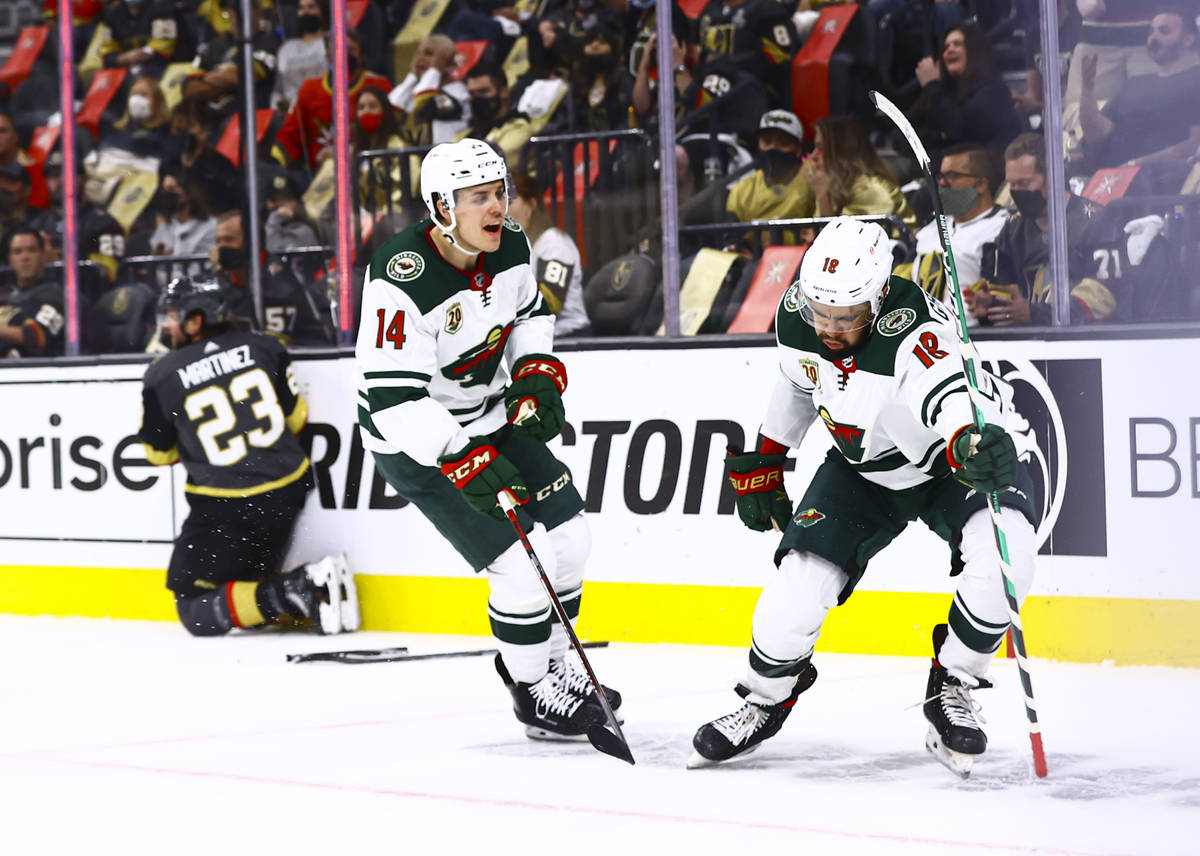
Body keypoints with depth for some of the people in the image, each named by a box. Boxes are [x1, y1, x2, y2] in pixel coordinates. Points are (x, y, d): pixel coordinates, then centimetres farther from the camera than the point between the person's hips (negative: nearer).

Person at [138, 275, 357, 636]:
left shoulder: (162, 376, -9)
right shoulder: (263, 348, 0)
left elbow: (160, 453, 4)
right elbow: (295, 417, 10)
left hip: (223, 507, -6)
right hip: (289, 492, 6)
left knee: (196, 611, 3)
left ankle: (294, 592, -16)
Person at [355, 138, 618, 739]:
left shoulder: (510, 248, -8)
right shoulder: (401, 282, -31)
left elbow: (529, 311, 15)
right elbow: (392, 397, -32)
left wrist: (536, 371, -2)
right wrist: (462, 460, -37)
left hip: (493, 419, 8)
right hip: (416, 443, -8)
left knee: (568, 539, 10)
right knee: (522, 567, -12)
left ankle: (549, 660, 34)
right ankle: (532, 689, 12)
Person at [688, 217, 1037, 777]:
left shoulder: (913, 332, -37)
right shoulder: (797, 315, -18)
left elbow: (946, 397, -58)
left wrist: (974, 447, -79)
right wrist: (761, 464, 13)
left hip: (955, 458, -4)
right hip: (865, 468, 4)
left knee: (1003, 559, -31)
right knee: (797, 588, -12)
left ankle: (951, 687, -6)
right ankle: (765, 700, 18)